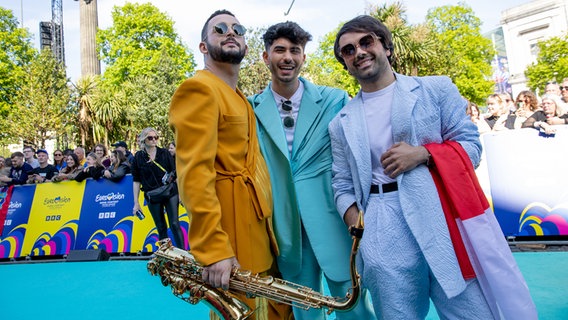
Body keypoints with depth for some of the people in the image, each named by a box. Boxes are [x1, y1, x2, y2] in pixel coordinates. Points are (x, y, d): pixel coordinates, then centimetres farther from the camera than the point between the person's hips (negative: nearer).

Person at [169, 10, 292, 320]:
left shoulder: (241, 99, 19)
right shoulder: (198, 88, -9)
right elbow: (194, 173, -20)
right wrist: (213, 248, -26)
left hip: (259, 233, 9)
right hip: (231, 237, -9)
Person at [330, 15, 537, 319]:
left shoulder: (436, 88, 8)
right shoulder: (340, 124, 11)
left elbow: (470, 145, 5)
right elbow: (342, 184, 11)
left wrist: (422, 154, -12)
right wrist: (357, 224, -7)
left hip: (444, 223, 0)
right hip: (383, 241, 1)